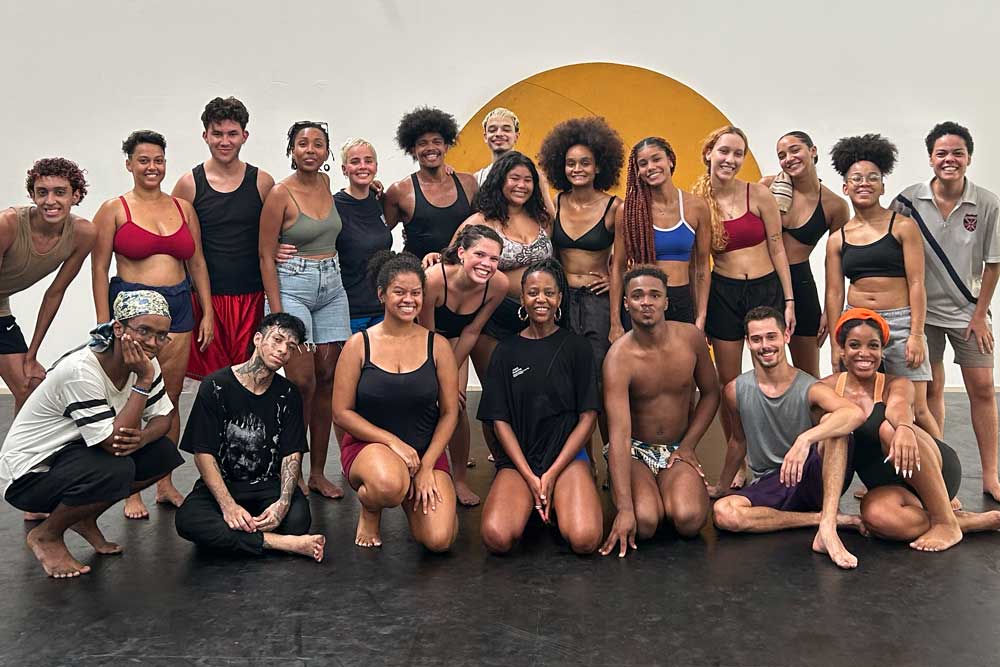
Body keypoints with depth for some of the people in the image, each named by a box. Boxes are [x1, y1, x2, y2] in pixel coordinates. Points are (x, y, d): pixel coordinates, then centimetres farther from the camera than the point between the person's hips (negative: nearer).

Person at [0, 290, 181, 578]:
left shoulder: (144, 362, -8)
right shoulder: (80, 371, -30)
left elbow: (162, 417, -1)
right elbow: (112, 441, -32)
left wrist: (142, 437, -24)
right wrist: (143, 380, -32)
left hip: (77, 453, 7)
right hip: (29, 473, -7)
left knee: (164, 453, -8)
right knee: (115, 471, -33)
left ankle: (85, 517, 10)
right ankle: (46, 535, -4)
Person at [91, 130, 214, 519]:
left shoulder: (183, 208, 12)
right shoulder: (114, 210, 1)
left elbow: (197, 264, 14)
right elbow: (99, 270, -2)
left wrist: (208, 313, 7)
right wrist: (105, 324, -8)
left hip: (178, 307, 4)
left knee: (170, 400, 7)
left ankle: (165, 484, 18)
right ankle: (132, 492, 8)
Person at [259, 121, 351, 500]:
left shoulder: (326, 183, 9)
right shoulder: (281, 194, -9)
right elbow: (266, 256, -9)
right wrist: (277, 313, -14)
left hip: (332, 288, 6)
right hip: (293, 288, -6)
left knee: (327, 379, 5)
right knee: (302, 382, -10)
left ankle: (318, 472, 14)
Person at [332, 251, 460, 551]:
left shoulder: (437, 345, 0)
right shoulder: (359, 344, -4)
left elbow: (449, 413, 2)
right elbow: (342, 412, -5)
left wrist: (427, 467, -7)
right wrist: (393, 441, -16)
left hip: (426, 450, 2)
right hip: (368, 445, -2)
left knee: (439, 540, -17)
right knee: (388, 486, -39)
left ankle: (415, 498, 19)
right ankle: (369, 510, 1)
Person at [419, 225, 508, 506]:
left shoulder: (498, 285, -28)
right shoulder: (434, 279, -39)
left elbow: (471, 332, -13)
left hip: (453, 338, 3)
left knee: (456, 405, -7)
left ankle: (459, 479, 10)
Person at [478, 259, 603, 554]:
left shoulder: (576, 346, 4)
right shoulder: (506, 350, 7)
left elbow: (588, 416, 1)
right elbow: (500, 420, 3)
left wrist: (552, 473, -8)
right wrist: (530, 477, -9)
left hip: (567, 455, -1)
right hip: (517, 459, 1)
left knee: (584, 540, -26)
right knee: (497, 538, -26)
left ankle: (558, 504, 7)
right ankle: (531, 503, 7)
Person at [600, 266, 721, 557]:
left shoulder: (691, 338, -8)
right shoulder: (619, 358, -21)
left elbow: (710, 394, 8)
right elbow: (619, 435, -28)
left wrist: (688, 445, -5)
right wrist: (624, 509, -34)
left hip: (677, 450, 2)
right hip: (635, 451, -2)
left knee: (688, 520, -26)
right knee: (643, 523, -27)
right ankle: (645, 494, 8)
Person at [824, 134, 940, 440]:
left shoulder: (902, 226, 0)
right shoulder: (838, 238, 9)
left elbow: (916, 283, -4)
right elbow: (834, 293, 8)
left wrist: (916, 335, -11)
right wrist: (835, 344, 4)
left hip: (900, 322, -3)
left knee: (916, 410, -1)